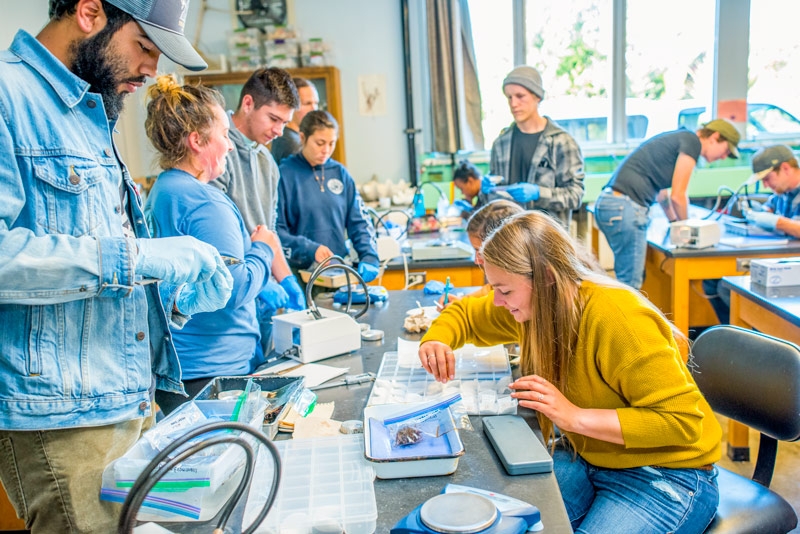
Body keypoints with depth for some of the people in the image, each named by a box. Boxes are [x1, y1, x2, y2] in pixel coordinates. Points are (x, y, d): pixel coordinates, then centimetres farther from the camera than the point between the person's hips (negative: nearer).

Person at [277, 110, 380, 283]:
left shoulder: (340, 173, 10)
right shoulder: (285, 174, -4)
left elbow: (359, 221, 10)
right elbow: (275, 229, -8)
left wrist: (369, 257, -4)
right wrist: (309, 249, -20)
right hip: (299, 274, -3)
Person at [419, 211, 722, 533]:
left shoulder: (618, 319, -27)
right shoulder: (533, 304, -5)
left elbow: (682, 420, -26)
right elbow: (465, 313, 12)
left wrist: (575, 417, -32)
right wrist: (436, 341, -11)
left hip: (664, 473, -6)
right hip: (588, 457, 6)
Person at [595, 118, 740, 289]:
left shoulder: (678, 138, 25)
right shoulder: (692, 141, -3)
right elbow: (678, 195, -3)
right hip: (624, 208, -10)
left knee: (627, 279, 14)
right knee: (630, 283, -8)